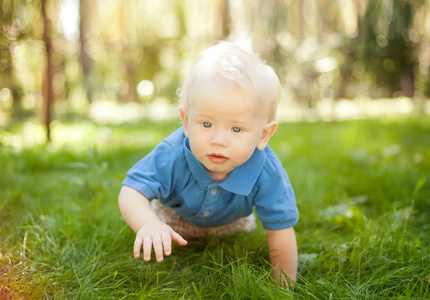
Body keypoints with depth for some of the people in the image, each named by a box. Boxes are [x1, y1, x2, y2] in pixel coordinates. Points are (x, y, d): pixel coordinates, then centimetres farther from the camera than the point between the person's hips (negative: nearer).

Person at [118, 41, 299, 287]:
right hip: (177, 217, -1)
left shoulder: (267, 174, -44)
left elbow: (280, 230, -33)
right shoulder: (172, 156, -46)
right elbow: (131, 192, -42)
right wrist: (148, 223, -65)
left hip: (231, 221, 1)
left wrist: (285, 285, -24)